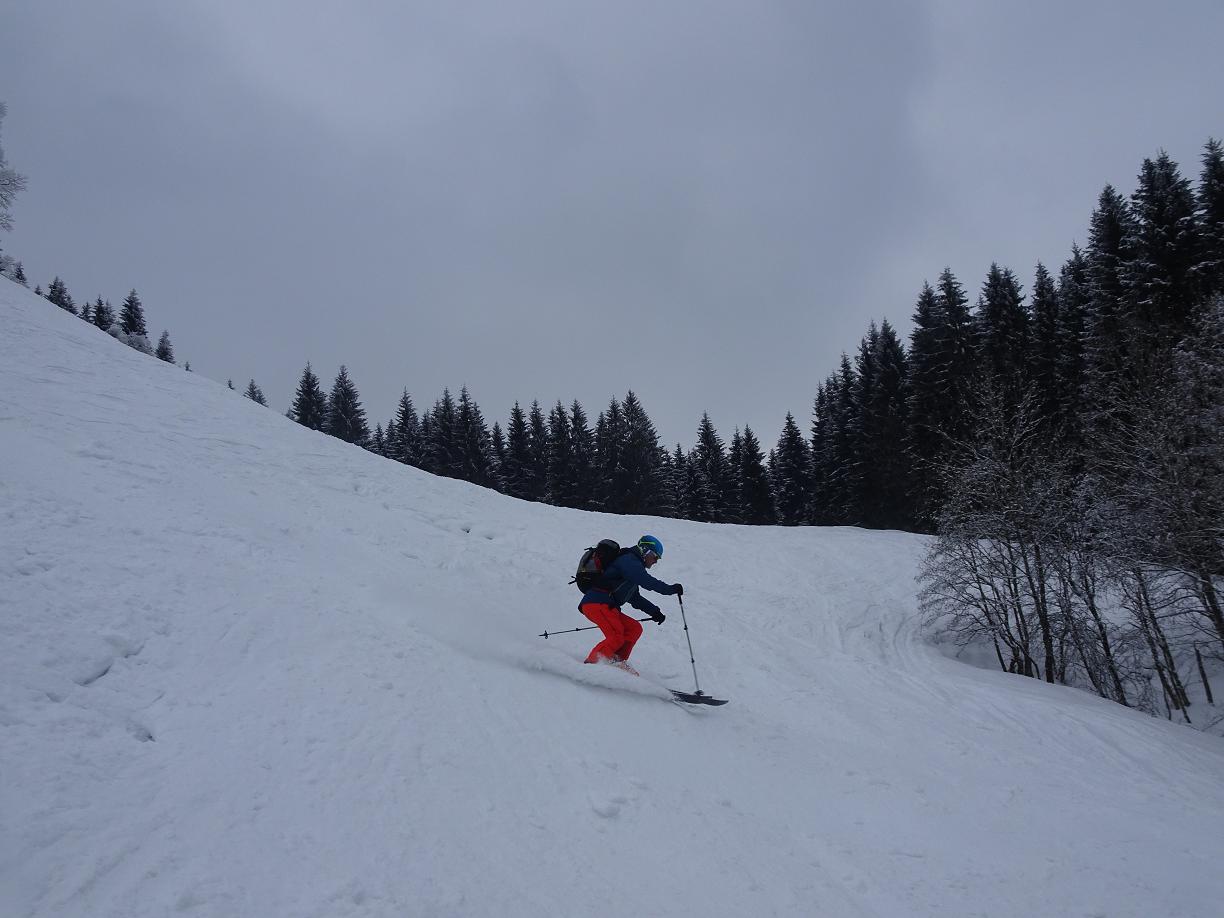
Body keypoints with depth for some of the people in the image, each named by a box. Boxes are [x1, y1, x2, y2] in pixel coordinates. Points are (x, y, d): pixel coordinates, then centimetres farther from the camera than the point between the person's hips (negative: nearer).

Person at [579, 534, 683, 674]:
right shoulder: (629, 561, -4)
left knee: (634, 629, 7)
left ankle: (618, 662, 1)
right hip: (597, 602, -11)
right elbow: (646, 581, -20)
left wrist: (654, 611, 23)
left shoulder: (632, 564, 27)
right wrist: (670, 589, -16)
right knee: (617, 638, -23)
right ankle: (590, 663, -17)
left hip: (607, 606, 11)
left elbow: (634, 597, 31)